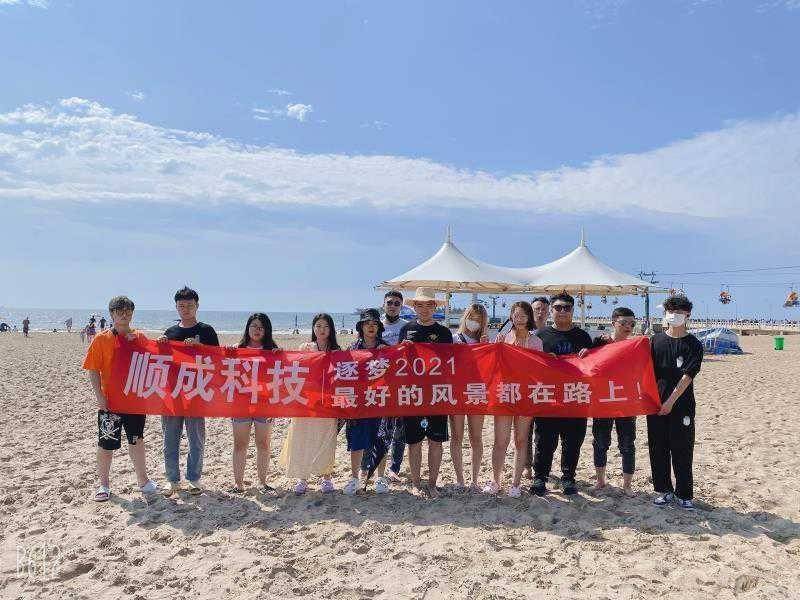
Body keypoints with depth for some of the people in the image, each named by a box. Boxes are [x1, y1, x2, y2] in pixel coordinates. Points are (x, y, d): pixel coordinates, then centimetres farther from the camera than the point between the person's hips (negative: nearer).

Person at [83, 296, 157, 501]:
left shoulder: (140, 338, 4)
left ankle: (143, 480, 27)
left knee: (137, 440, 14)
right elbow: (93, 370, -6)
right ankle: (103, 484, 23)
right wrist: (99, 395, -13)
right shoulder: (101, 340, -4)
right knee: (106, 444, 6)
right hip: (110, 401, -3)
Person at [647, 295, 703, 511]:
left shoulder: (694, 345, -3)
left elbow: (687, 376, -11)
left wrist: (671, 400, -16)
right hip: (656, 404, 3)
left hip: (681, 406, -3)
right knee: (658, 448, 8)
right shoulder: (657, 340, 5)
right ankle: (664, 490, 22)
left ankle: (684, 494, 17)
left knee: (682, 451, 3)